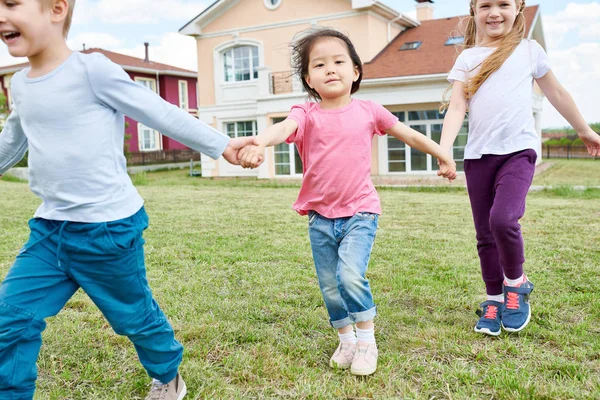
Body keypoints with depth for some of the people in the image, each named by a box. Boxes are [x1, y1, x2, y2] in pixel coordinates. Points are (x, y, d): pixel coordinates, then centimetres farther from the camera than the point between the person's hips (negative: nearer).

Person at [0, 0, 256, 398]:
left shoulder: (92, 70, -15)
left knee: (134, 315, 13)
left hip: (108, 228, -6)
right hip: (48, 229, 6)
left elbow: (162, 114, -10)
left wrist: (220, 145, -7)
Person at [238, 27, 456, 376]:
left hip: (359, 212, -1)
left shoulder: (367, 111, 0)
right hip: (320, 217, 1)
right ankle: (346, 340, 34)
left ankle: (367, 340, 6)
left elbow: (408, 134, 13)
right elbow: (283, 128, -29)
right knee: (330, 287, 10)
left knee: (351, 276, -19)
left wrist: (444, 156, 20)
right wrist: (258, 143, -51)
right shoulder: (307, 114, -6)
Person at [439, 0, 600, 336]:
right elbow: (457, 108, 0)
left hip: (518, 150, -2)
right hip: (478, 155, 2)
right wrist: (444, 150, -15)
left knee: (503, 219, -23)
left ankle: (516, 283, 5)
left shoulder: (529, 50, 10)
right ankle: (494, 301, 23)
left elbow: (556, 93, 19)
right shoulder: (467, 58, 11)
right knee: (485, 234, 6)